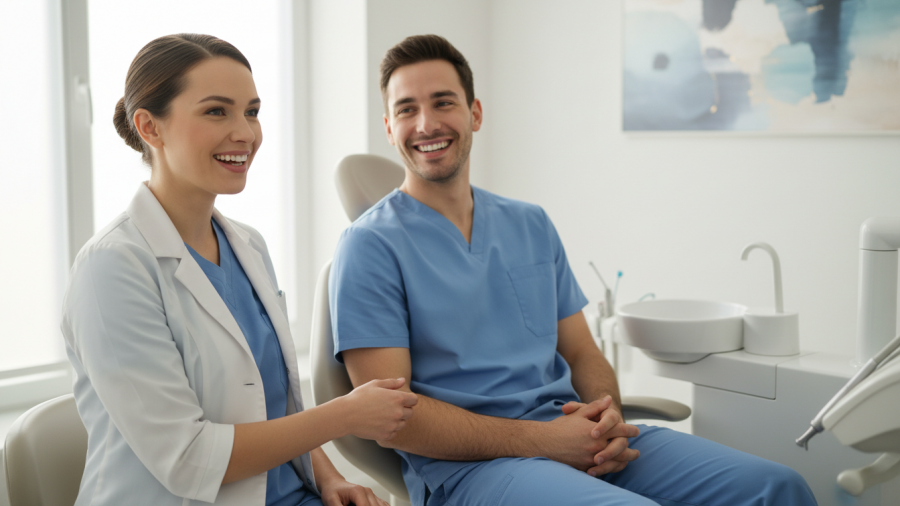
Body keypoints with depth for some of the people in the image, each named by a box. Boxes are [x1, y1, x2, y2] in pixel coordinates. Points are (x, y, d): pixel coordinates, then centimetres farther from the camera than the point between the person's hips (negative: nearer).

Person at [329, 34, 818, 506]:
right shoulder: (371, 245, -3)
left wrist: (607, 417, -7)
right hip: (465, 462, -6)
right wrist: (541, 440, -17)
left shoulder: (532, 225, 16)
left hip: (581, 442, 6)